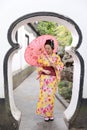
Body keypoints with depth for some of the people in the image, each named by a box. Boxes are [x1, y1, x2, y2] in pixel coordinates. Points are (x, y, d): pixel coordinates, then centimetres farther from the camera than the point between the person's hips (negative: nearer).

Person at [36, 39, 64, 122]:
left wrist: (53, 65, -16)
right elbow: (39, 67, 3)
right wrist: (44, 70, -16)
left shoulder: (56, 57, 0)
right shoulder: (42, 57, -1)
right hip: (44, 78, 0)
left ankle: (50, 114, 20)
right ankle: (46, 114, 11)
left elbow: (60, 67, 1)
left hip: (53, 78, 1)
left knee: (51, 96, 5)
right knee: (45, 95, -3)